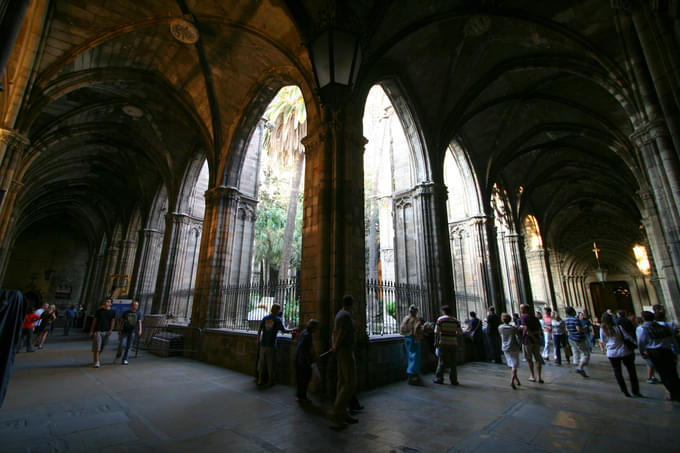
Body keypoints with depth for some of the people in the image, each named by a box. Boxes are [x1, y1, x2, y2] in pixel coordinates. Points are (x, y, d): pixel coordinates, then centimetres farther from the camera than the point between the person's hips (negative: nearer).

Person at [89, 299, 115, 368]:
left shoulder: (112, 312, 4)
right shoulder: (99, 311, 3)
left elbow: (113, 321, 2)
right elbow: (94, 321, 6)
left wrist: (111, 330, -9)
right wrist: (91, 331, 2)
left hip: (106, 332, 1)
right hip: (97, 331, -1)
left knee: (102, 347, 10)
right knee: (96, 347, -6)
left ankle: (97, 358, 34)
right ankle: (96, 362, -3)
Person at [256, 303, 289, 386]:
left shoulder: (265, 318, 4)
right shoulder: (278, 319, -9)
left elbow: (259, 330, 5)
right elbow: (284, 330, -8)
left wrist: (258, 340, 15)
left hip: (263, 343, 4)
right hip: (271, 345, -4)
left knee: (261, 361, 14)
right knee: (271, 363, 7)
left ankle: (260, 380, 22)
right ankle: (270, 381, 15)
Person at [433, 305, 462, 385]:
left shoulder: (440, 319, -5)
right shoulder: (456, 321, 4)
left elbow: (436, 332, -9)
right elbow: (460, 333, 1)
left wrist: (436, 342, 1)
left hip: (443, 343, -2)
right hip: (453, 344, 2)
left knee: (442, 362, 7)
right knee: (453, 363, 11)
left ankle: (439, 378, 11)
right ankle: (454, 380, 14)